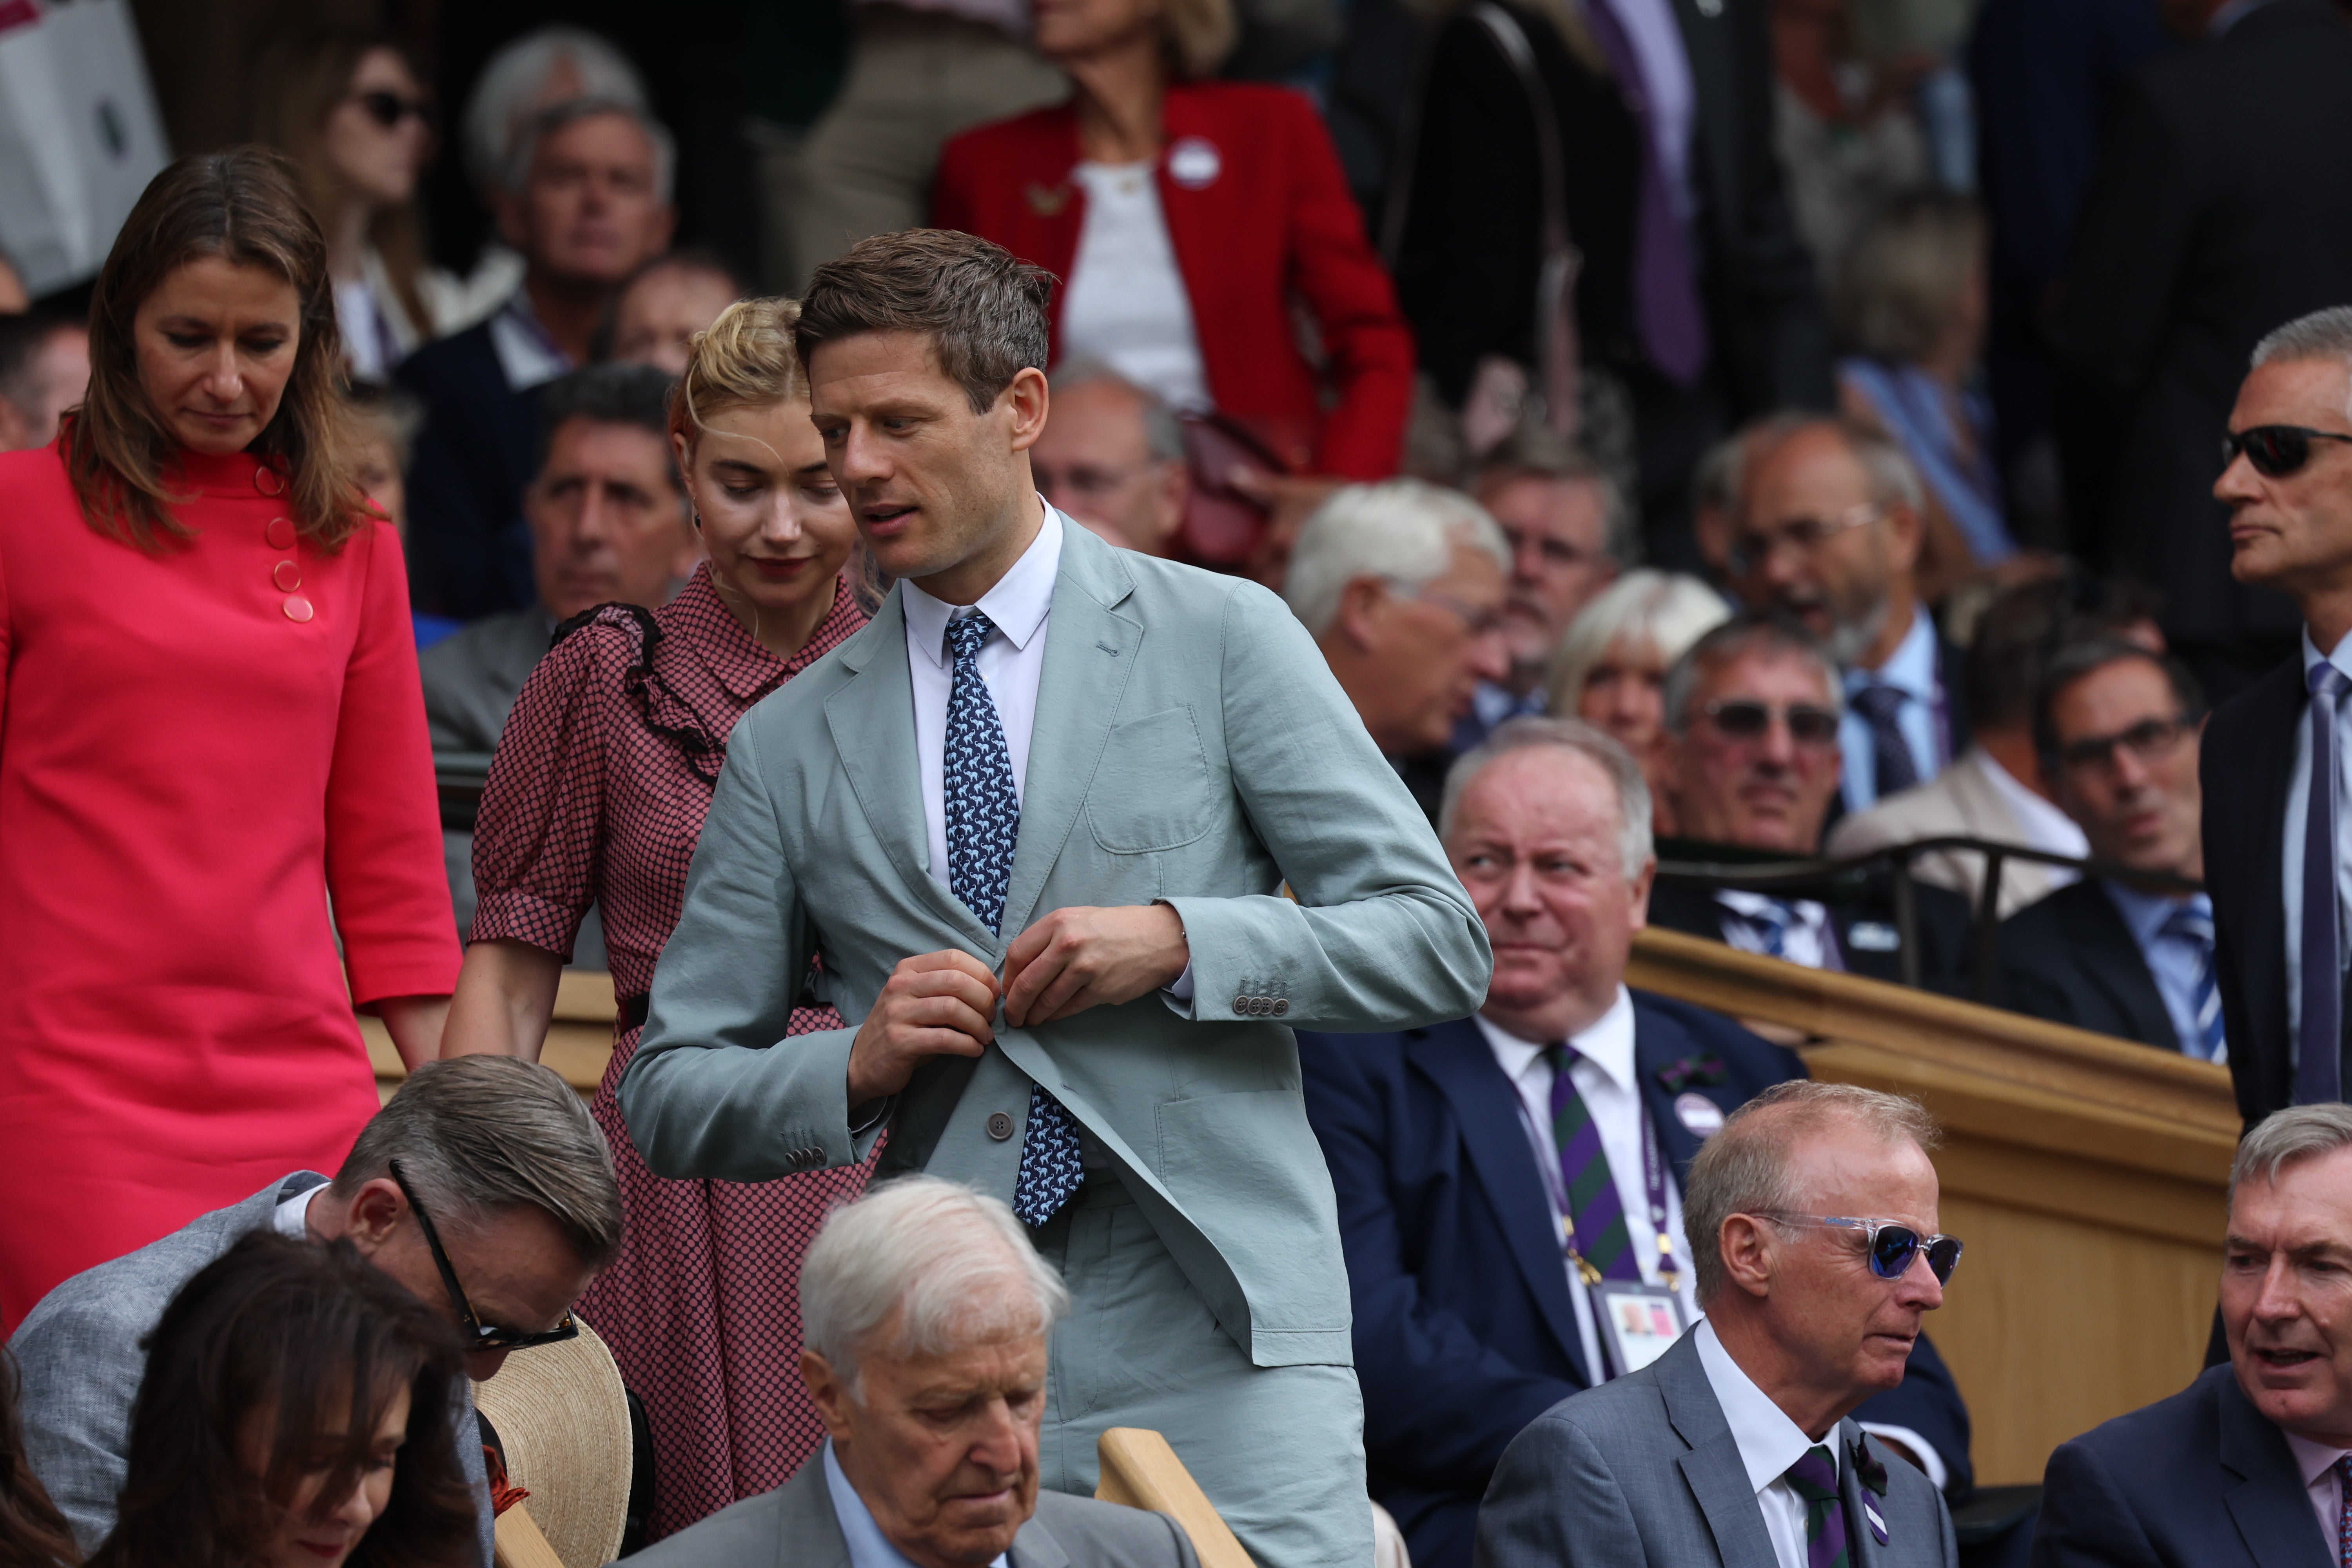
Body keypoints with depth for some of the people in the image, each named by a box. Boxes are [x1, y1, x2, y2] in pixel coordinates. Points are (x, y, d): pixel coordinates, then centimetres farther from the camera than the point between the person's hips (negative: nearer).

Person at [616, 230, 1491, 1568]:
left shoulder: (1222, 642, 7)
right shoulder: (794, 745, 13)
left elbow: (1437, 941, 3)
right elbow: (669, 1099, 14)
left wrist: (1180, 941, -10)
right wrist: (854, 1069, -5)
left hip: (1221, 1355, -2)